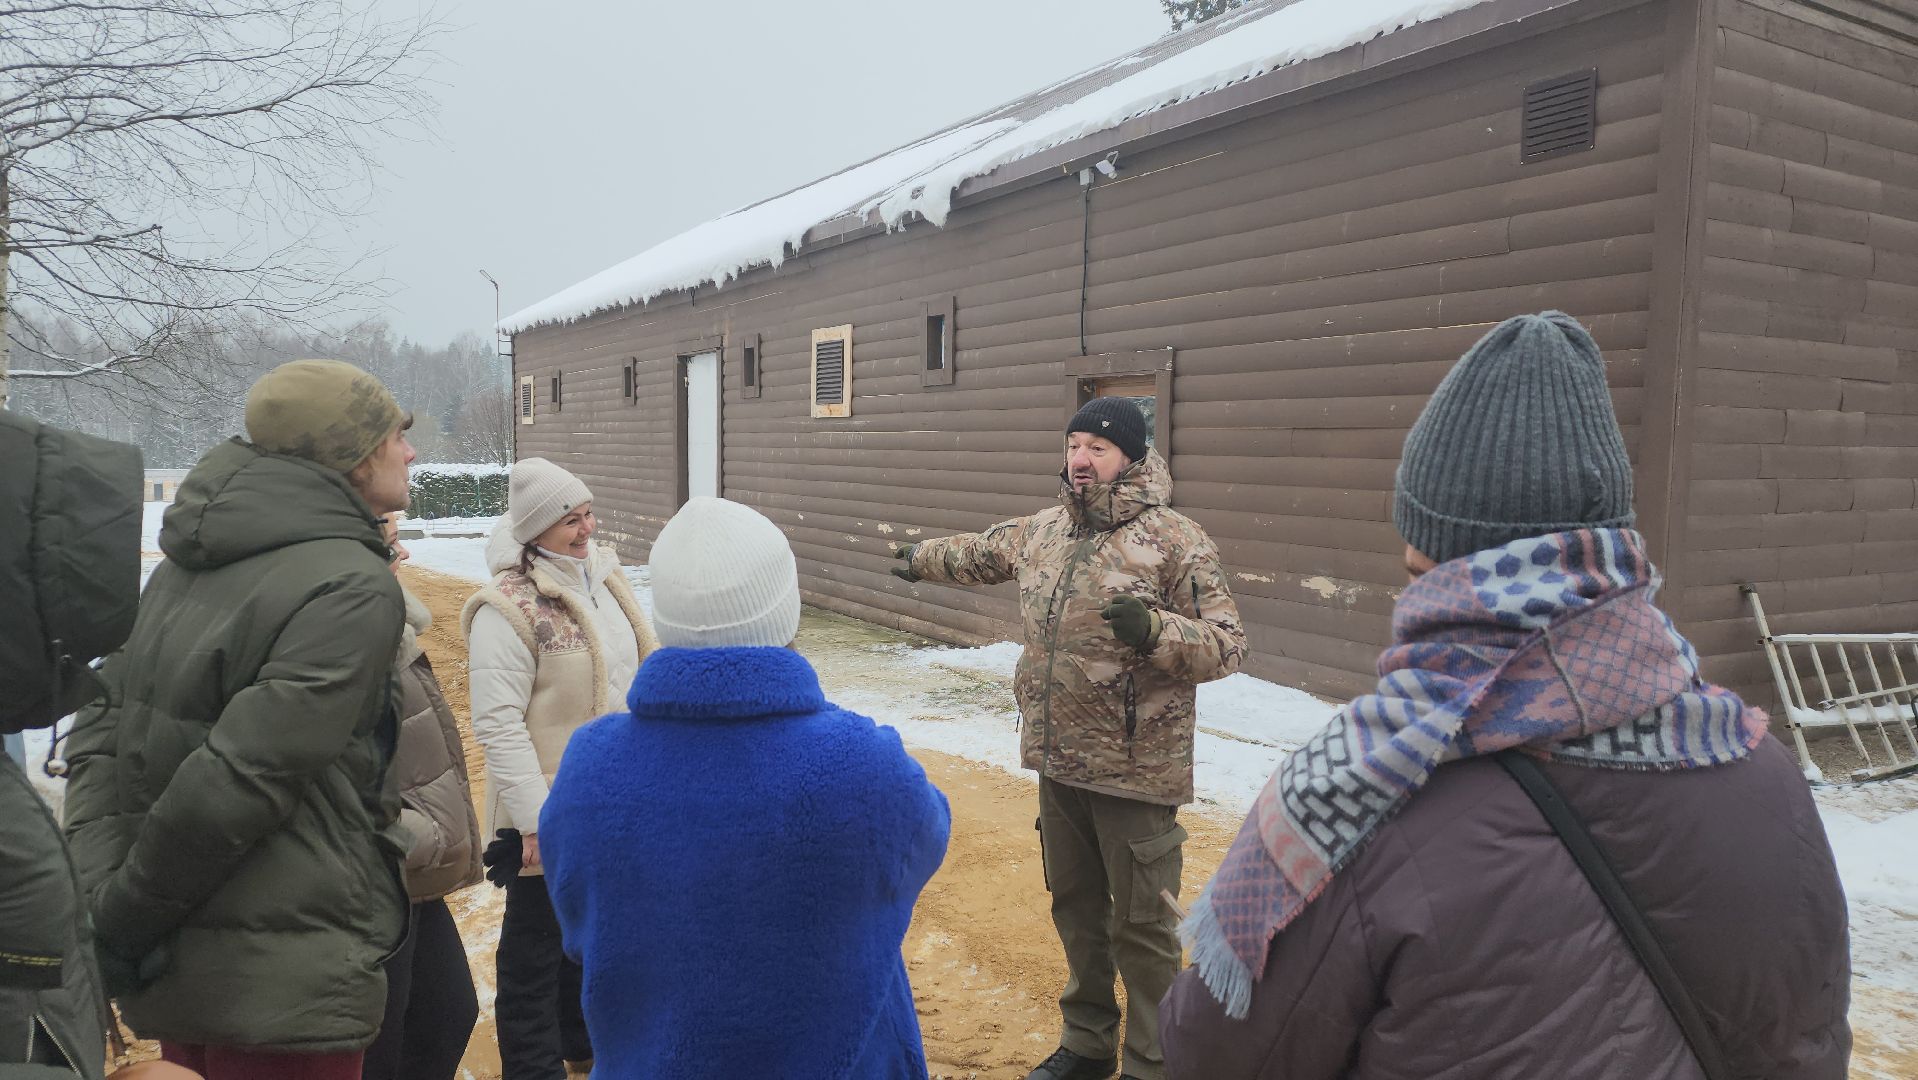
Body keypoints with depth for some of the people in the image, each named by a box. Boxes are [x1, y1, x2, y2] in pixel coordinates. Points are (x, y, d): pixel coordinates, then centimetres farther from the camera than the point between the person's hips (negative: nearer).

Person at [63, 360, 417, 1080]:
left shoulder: (189, 563, 7)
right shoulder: (352, 588, -19)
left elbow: (100, 730, 4)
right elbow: (236, 782, -23)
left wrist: (103, 892, -2)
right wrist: (126, 918, -11)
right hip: (284, 992, -8)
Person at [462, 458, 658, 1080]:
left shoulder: (604, 578, 4)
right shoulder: (509, 607, -19)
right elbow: (498, 724, -22)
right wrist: (534, 819, -23)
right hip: (549, 816, -7)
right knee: (537, 945, 9)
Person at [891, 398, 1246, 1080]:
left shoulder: (1174, 539, -13)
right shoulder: (1044, 530, 6)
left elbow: (1227, 645, -15)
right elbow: (983, 555, 27)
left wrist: (1156, 630, -33)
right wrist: (924, 559, 42)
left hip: (1136, 770, -6)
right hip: (1058, 761, 7)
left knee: (1141, 926, 4)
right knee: (1075, 907, 20)